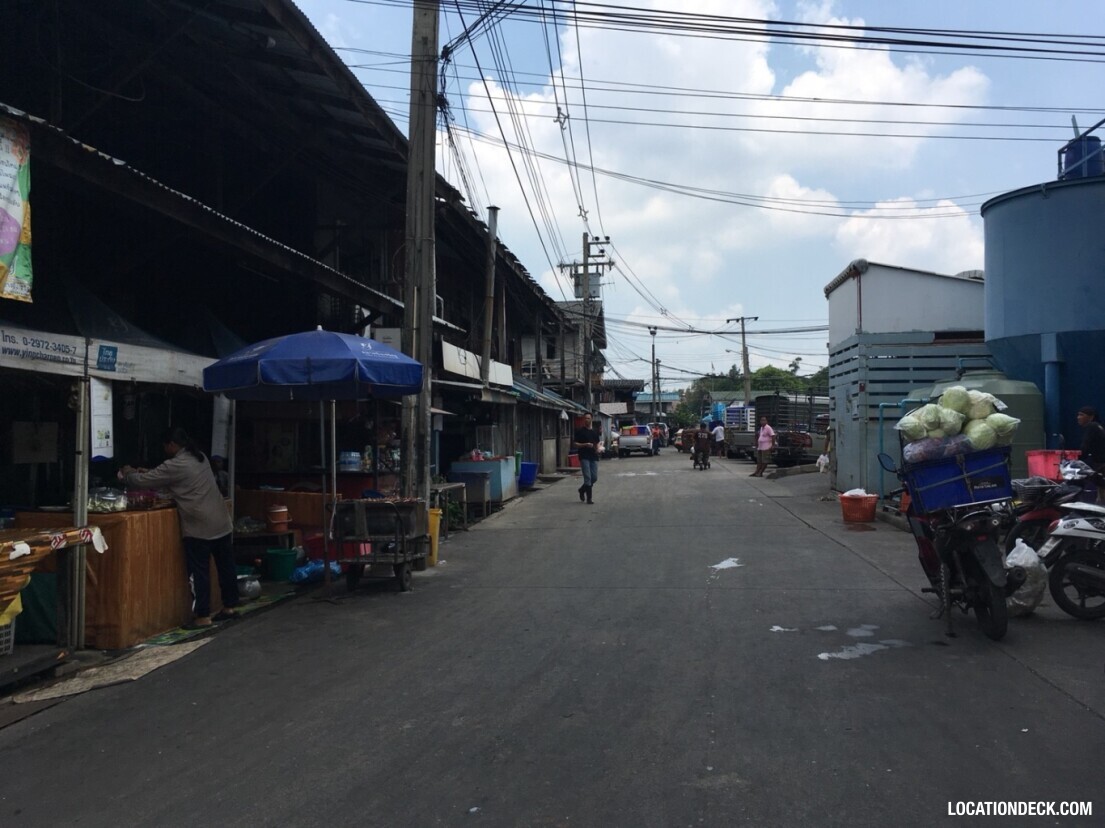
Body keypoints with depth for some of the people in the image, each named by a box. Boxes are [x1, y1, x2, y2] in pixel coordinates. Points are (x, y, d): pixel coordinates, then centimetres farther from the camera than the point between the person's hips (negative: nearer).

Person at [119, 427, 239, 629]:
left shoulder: (176, 465, -12)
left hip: (199, 527, -8)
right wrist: (147, 473, 25)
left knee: (199, 573, 1)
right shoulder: (199, 458, 14)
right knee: (226, 566, 14)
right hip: (220, 522, 8)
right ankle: (230, 607, 24)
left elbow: (145, 481, -3)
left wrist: (128, 474, 16)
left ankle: (203, 617, 5)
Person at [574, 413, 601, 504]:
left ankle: (582, 490, 28)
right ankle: (589, 498, -3)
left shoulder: (595, 431, 15)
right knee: (587, 477, -9)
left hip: (594, 457, 5)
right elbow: (576, 444, -3)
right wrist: (585, 445, -18)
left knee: (594, 477, 4)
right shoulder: (580, 431, 0)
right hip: (584, 457, -5)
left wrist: (597, 448, 2)